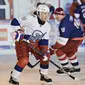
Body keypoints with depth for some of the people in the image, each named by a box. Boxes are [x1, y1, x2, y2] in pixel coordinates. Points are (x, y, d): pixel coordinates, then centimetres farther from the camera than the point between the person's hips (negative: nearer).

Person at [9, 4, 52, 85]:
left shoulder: (47, 26, -3)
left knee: (45, 56, -1)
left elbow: (44, 41, 0)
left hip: (35, 44, 6)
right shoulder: (30, 18, -23)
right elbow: (15, 22, -23)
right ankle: (13, 78, -8)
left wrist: (44, 51, -10)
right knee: (24, 60, -24)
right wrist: (17, 32, -33)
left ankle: (43, 75, 21)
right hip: (22, 42, -6)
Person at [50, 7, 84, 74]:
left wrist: (54, 48, -22)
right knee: (70, 52, 29)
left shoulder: (65, 23, -27)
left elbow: (63, 39, -28)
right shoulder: (67, 17, 1)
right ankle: (76, 67, 40)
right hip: (79, 37, 10)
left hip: (75, 39, -10)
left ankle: (65, 67, 3)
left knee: (59, 51, -9)